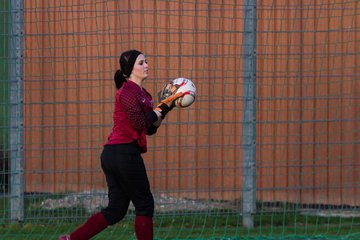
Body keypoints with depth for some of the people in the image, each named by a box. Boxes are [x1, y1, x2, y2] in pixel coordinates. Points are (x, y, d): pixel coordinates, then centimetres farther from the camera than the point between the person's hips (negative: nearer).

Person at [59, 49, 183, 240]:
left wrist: (166, 105, 14)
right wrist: (161, 108, -3)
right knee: (144, 205, 1)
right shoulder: (128, 92, -10)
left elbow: (150, 129, 21)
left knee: (116, 209, 10)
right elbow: (140, 123, -17)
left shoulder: (140, 93, 20)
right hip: (125, 153, -10)